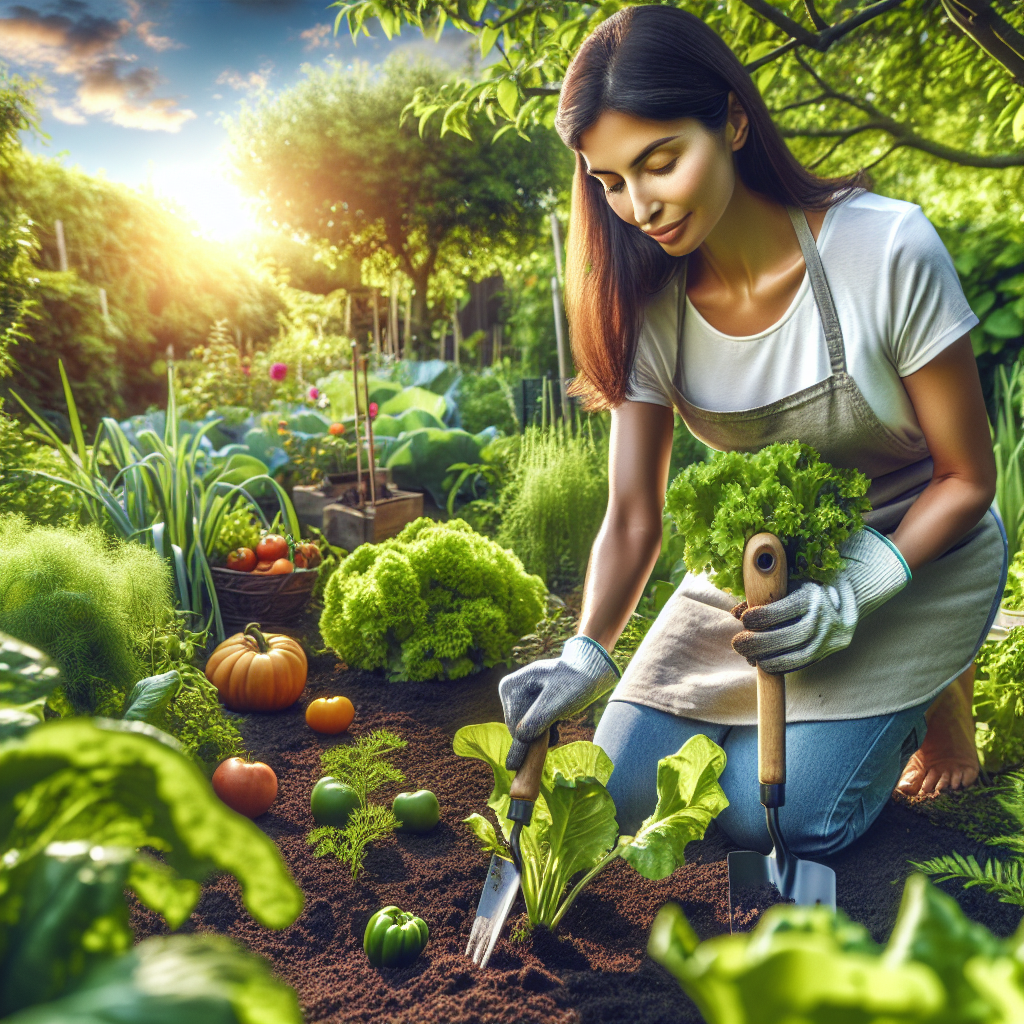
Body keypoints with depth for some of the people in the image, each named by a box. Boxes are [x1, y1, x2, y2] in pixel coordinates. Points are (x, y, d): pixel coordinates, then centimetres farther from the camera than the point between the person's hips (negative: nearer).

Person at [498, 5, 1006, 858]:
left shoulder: (886, 251, -25)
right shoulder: (646, 304, -14)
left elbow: (967, 477, -16)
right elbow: (633, 515, -14)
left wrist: (851, 595, -27)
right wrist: (587, 653, -29)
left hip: (912, 558, -4)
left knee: (775, 816, -12)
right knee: (629, 793, 4)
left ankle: (935, 689, 16)